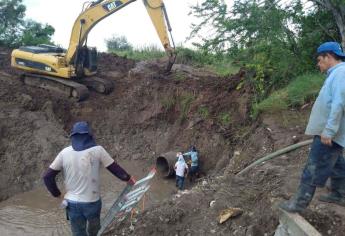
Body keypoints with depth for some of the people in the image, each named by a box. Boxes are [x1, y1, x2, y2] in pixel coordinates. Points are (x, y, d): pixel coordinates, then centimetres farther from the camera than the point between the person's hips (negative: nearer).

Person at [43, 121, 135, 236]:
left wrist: (57, 194, 10)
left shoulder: (64, 153, -4)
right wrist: (128, 178, 14)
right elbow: (115, 168, -3)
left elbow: (47, 177, -2)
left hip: (72, 203, 2)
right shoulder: (97, 150, -10)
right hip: (92, 201, -2)